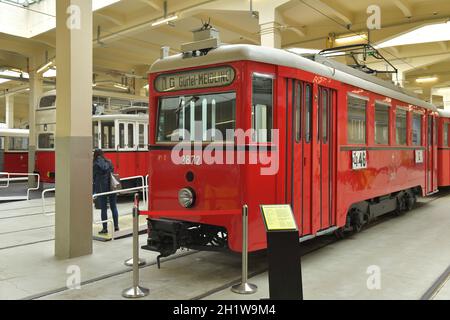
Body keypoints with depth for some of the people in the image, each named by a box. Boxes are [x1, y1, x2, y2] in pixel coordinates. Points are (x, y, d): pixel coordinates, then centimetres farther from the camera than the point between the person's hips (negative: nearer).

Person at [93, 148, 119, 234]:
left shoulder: (95, 165, -5)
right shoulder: (109, 162, 6)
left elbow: (93, 178, -4)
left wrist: (93, 191, 2)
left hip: (101, 189, -4)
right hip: (112, 187, 4)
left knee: (103, 209, 2)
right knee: (114, 207, 11)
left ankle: (105, 228, 5)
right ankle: (116, 226, 15)